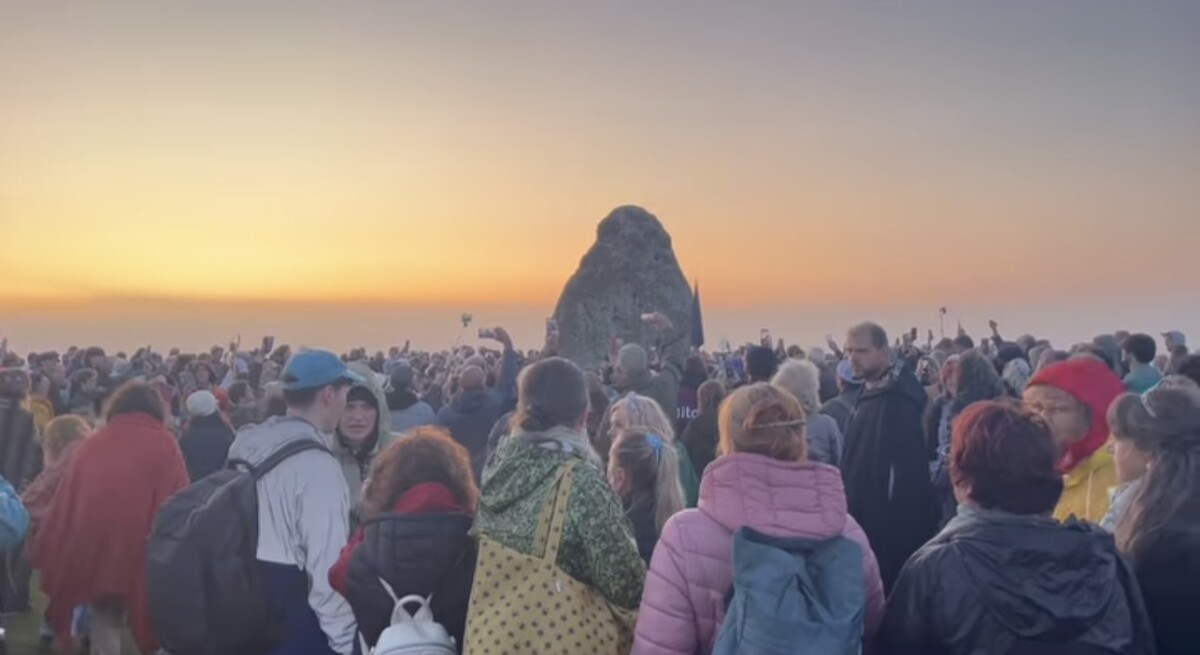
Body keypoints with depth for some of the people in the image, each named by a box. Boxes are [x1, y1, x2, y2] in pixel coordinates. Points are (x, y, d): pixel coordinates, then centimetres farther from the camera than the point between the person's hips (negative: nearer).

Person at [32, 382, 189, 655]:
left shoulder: (92, 444, 10)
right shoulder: (164, 444, 3)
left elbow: (64, 503, 10)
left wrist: (47, 553, 17)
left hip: (91, 549, 3)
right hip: (143, 550, -3)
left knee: (104, 621, 19)